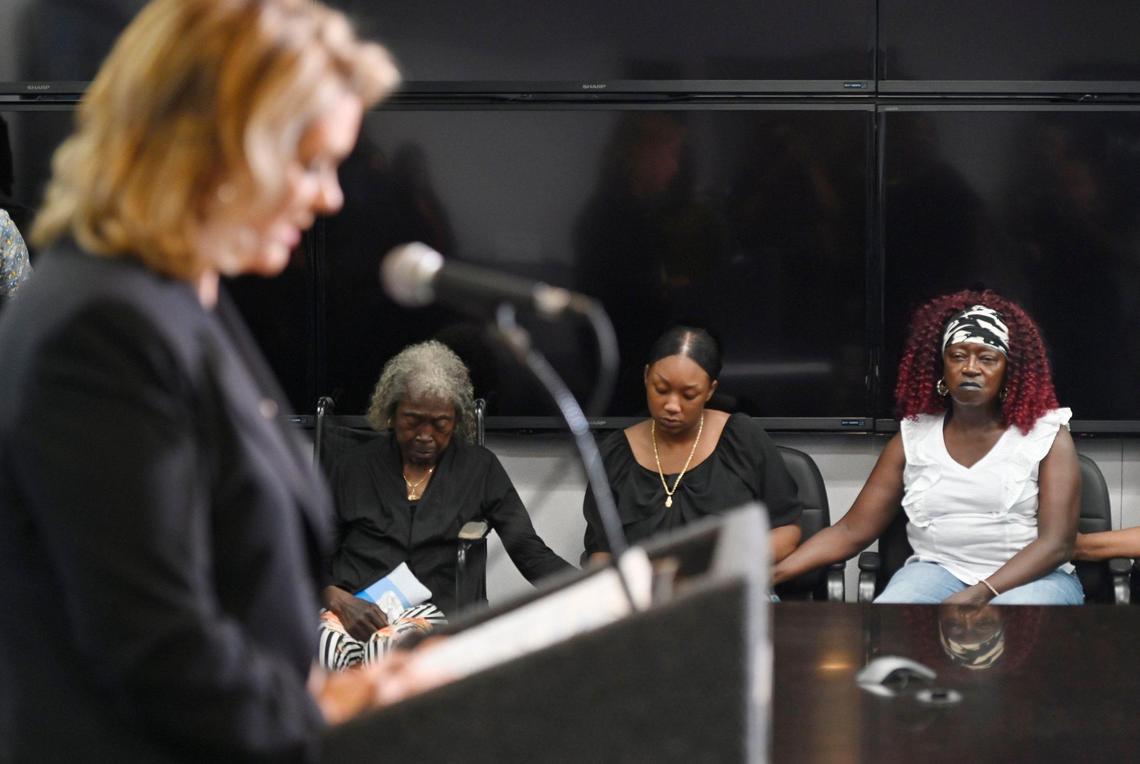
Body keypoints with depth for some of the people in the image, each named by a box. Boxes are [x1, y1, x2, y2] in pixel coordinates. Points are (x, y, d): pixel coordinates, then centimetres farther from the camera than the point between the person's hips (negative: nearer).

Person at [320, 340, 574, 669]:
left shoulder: (479, 469, 15)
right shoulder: (353, 467, 16)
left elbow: (530, 552, 6)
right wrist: (339, 600, -9)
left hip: (430, 612, -1)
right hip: (351, 610, 1)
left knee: (389, 646, -38)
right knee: (328, 647, -37)